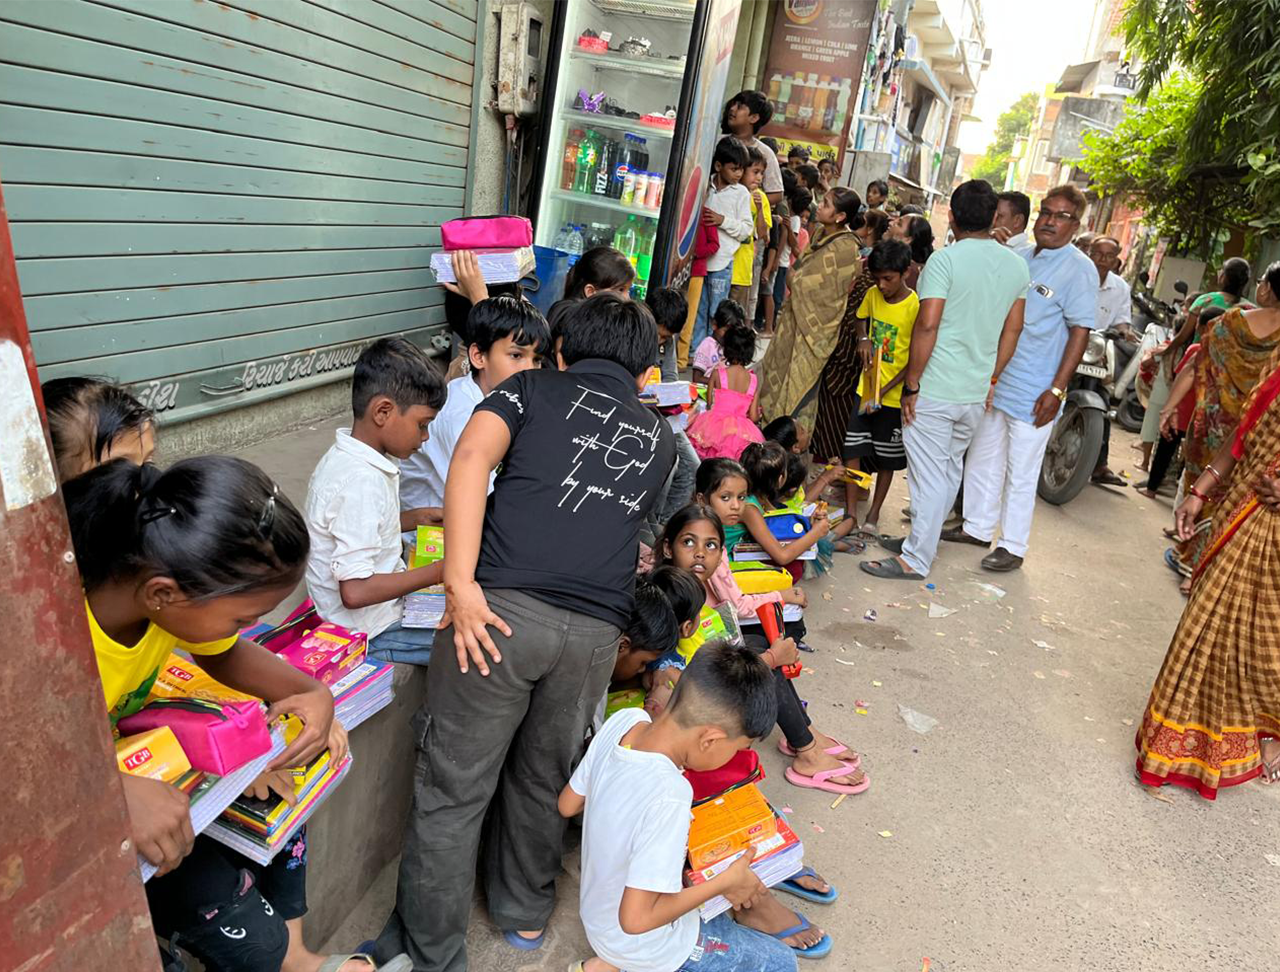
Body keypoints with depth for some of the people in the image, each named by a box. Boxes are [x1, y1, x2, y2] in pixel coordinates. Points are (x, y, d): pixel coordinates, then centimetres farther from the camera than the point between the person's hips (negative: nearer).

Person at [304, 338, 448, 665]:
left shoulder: (345, 456, 1)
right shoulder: (361, 483, -29)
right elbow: (356, 591, -30)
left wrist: (415, 518, 7)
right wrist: (435, 572, -21)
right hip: (372, 634, -10)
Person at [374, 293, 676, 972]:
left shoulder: (534, 387, 13)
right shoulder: (660, 439, 23)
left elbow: (472, 457, -6)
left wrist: (461, 582, -13)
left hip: (504, 608, -3)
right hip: (596, 630, 4)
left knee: (453, 791, 12)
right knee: (544, 779, 24)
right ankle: (524, 912, 44)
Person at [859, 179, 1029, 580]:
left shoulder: (945, 259, -13)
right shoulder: (1017, 264, 7)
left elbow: (927, 325, -19)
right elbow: (1012, 330, 12)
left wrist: (911, 385, -13)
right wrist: (989, 379, 20)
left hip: (935, 390, -7)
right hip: (976, 392, 7)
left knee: (930, 476, 0)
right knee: (949, 470, 18)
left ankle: (915, 559, 9)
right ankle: (921, 539, 33)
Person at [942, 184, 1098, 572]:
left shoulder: (1079, 269, -9)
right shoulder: (1019, 257, 10)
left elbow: (1080, 332, -12)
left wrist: (1057, 390, -18)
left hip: (1033, 391, -7)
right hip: (992, 380, 7)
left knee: (1021, 471, 2)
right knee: (982, 459, 16)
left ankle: (1013, 546, 14)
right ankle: (978, 527, 31)